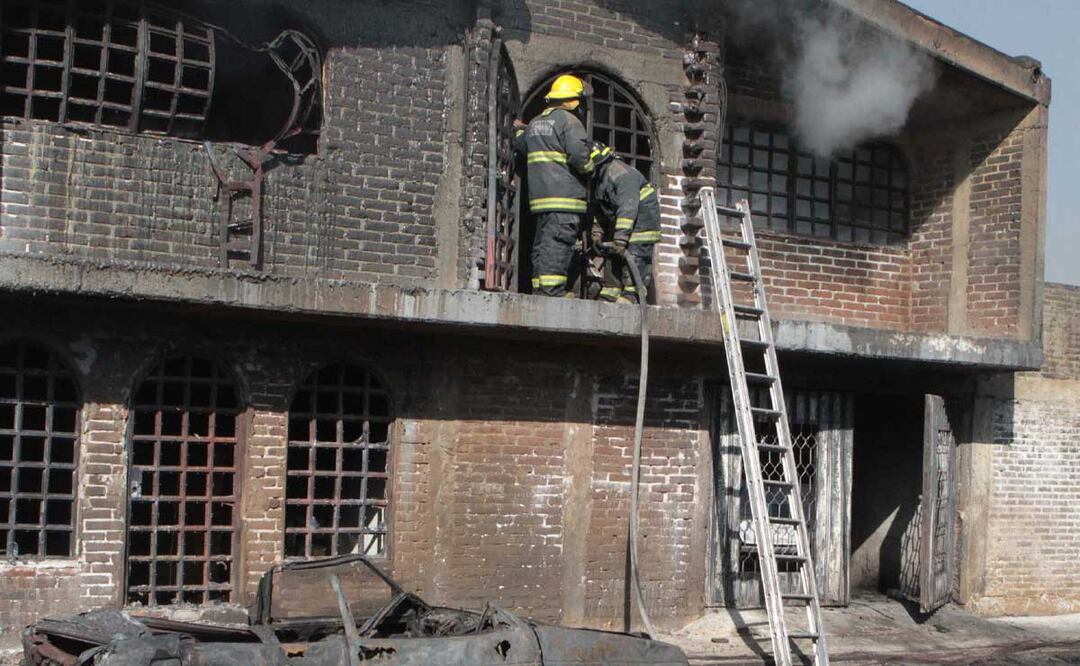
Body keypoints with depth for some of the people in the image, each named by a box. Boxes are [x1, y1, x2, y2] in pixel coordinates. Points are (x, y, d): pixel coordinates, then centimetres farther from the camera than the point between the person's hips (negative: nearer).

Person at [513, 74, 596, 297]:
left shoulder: (536, 122, 18)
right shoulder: (568, 120, -7)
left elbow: (520, 145, 34)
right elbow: (578, 154, -19)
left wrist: (520, 130, 55)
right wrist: (589, 170, 1)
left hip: (540, 194, 8)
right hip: (564, 193, -8)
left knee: (543, 241, 11)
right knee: (558, 241, -11)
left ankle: (540, 287, 12)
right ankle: (552, 289, -16)